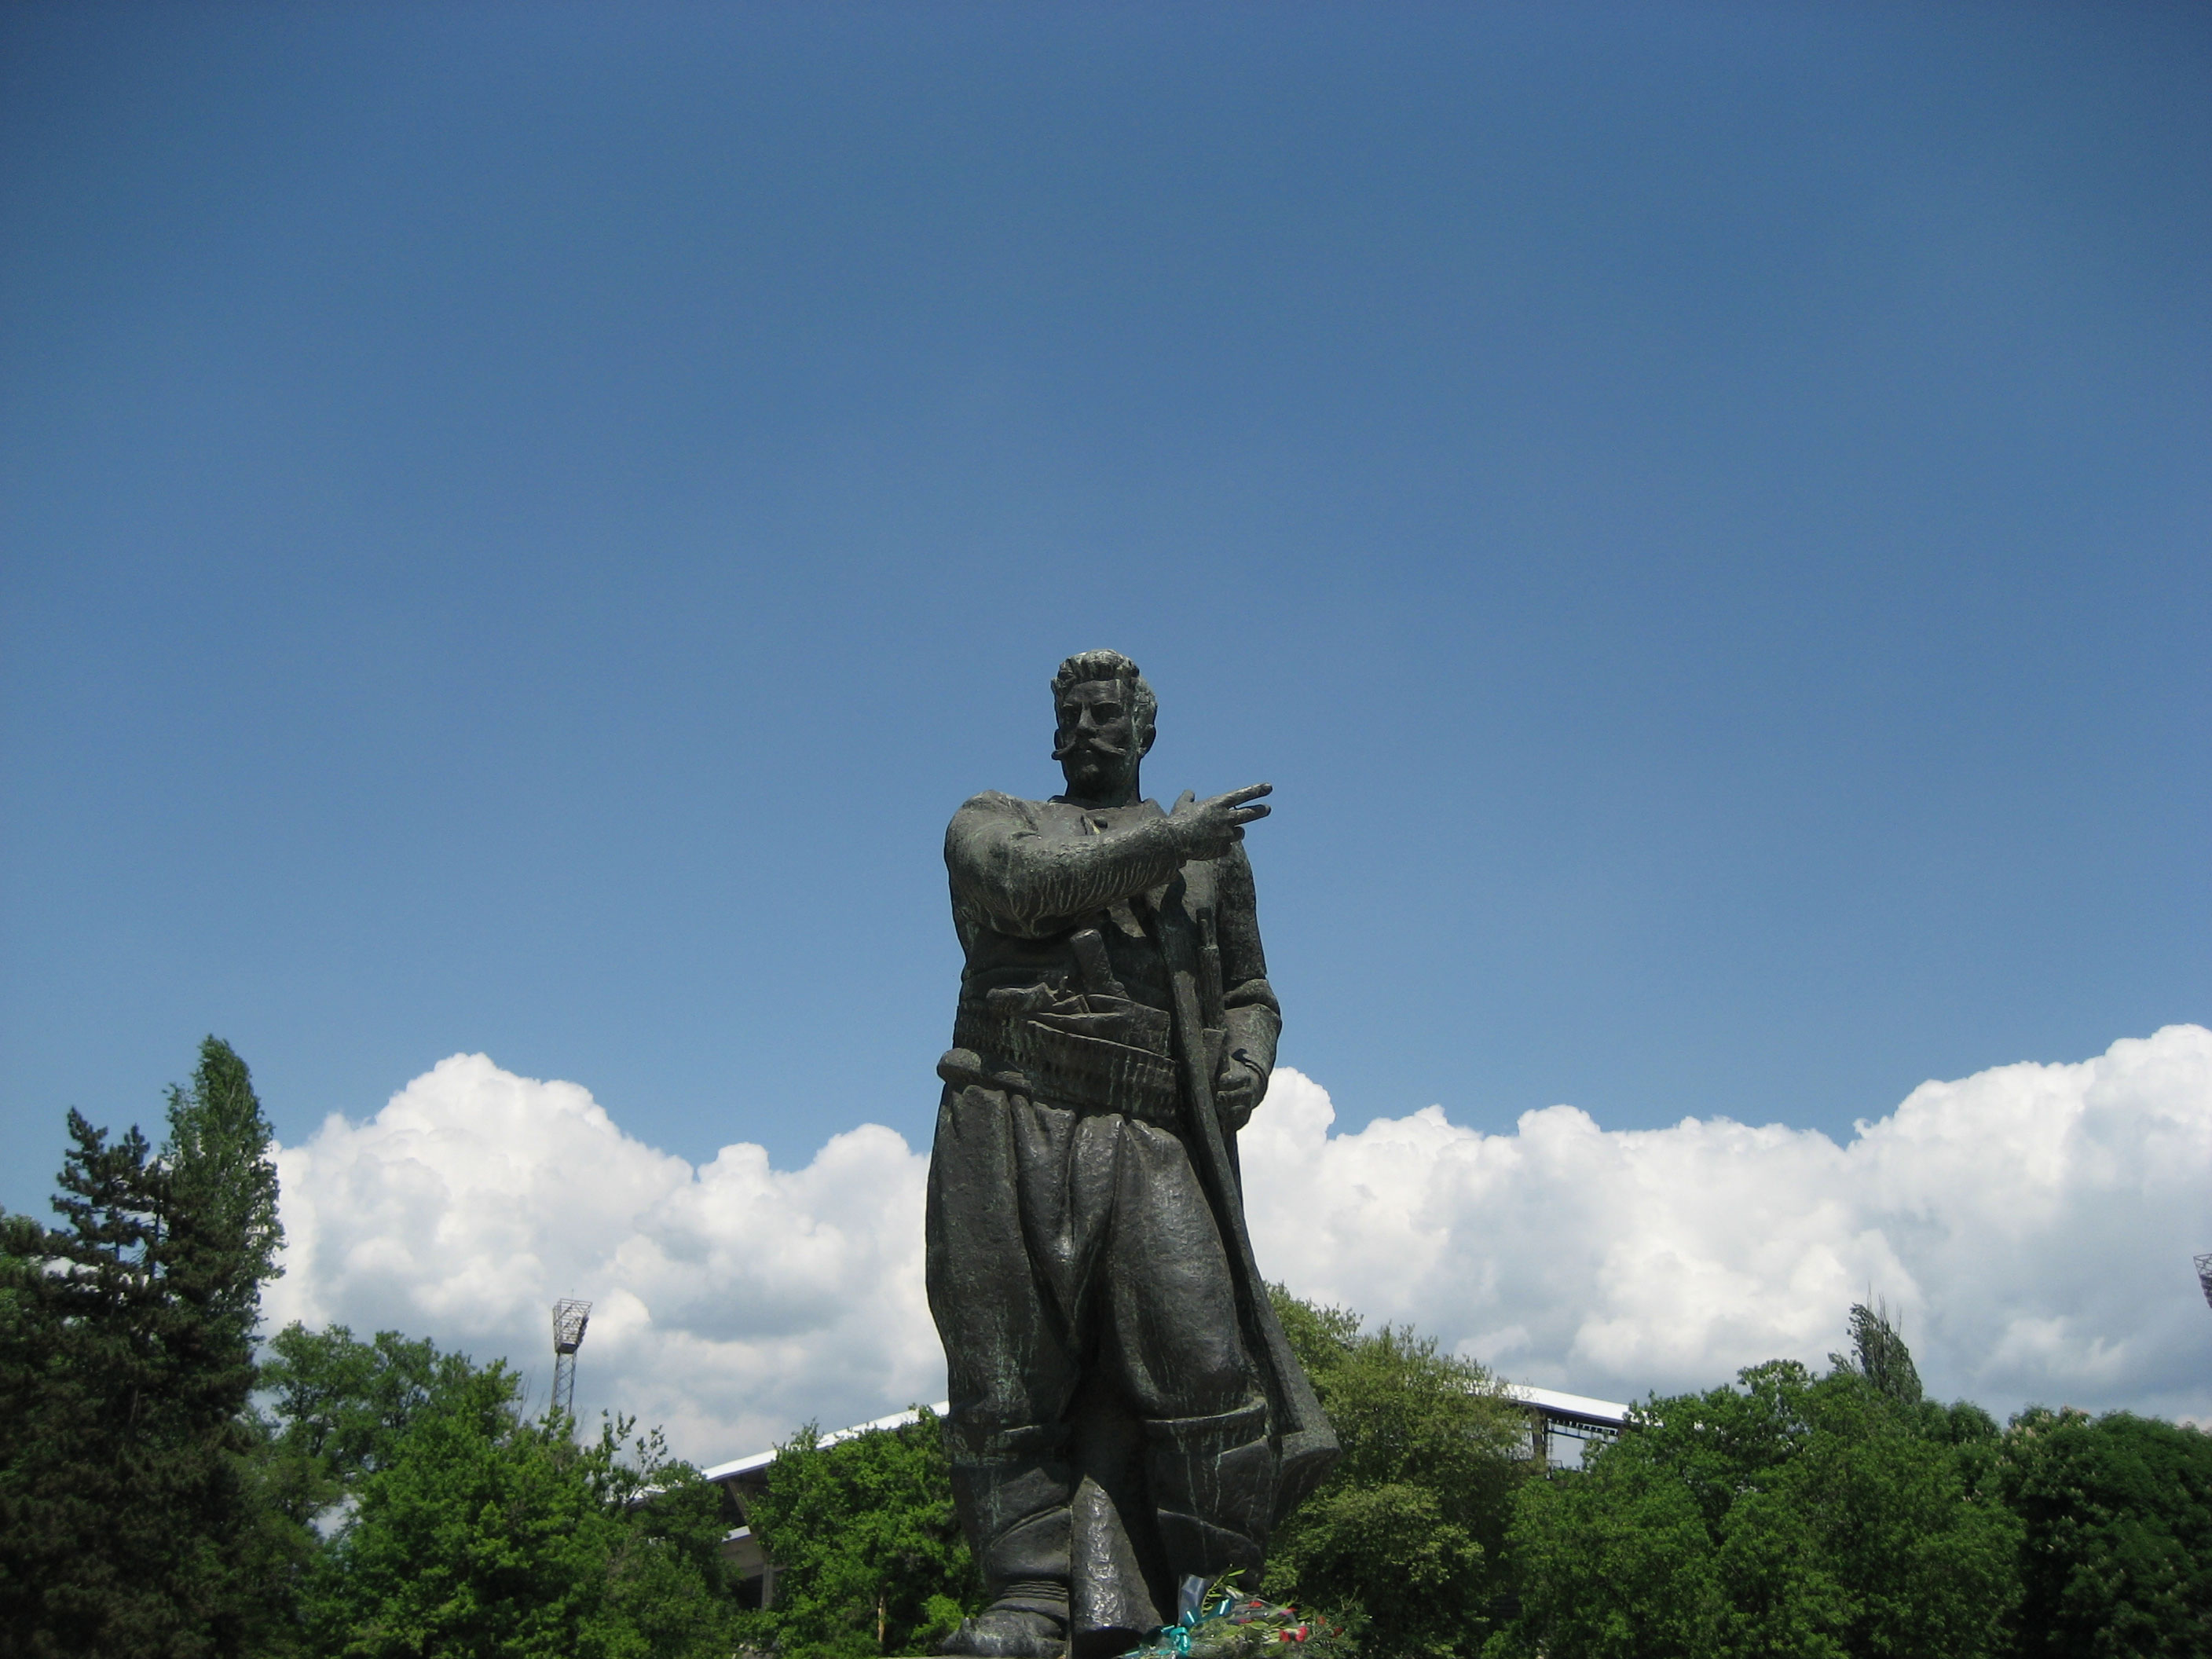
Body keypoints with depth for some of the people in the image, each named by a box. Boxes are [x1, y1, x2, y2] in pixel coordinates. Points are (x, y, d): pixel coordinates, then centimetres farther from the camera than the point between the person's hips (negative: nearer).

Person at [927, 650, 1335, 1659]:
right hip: (1011, 1127, 0)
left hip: (1151, 1140, 1)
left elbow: (1248, 993, 28)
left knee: (1198, 1357, -12)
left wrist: (1247, 1063, 5)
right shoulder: (992, 821, 19)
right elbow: (1029, 883, -6)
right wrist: (1167, 838, -4)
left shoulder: (1212, 853, 24)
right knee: (1008, 1376, -2)